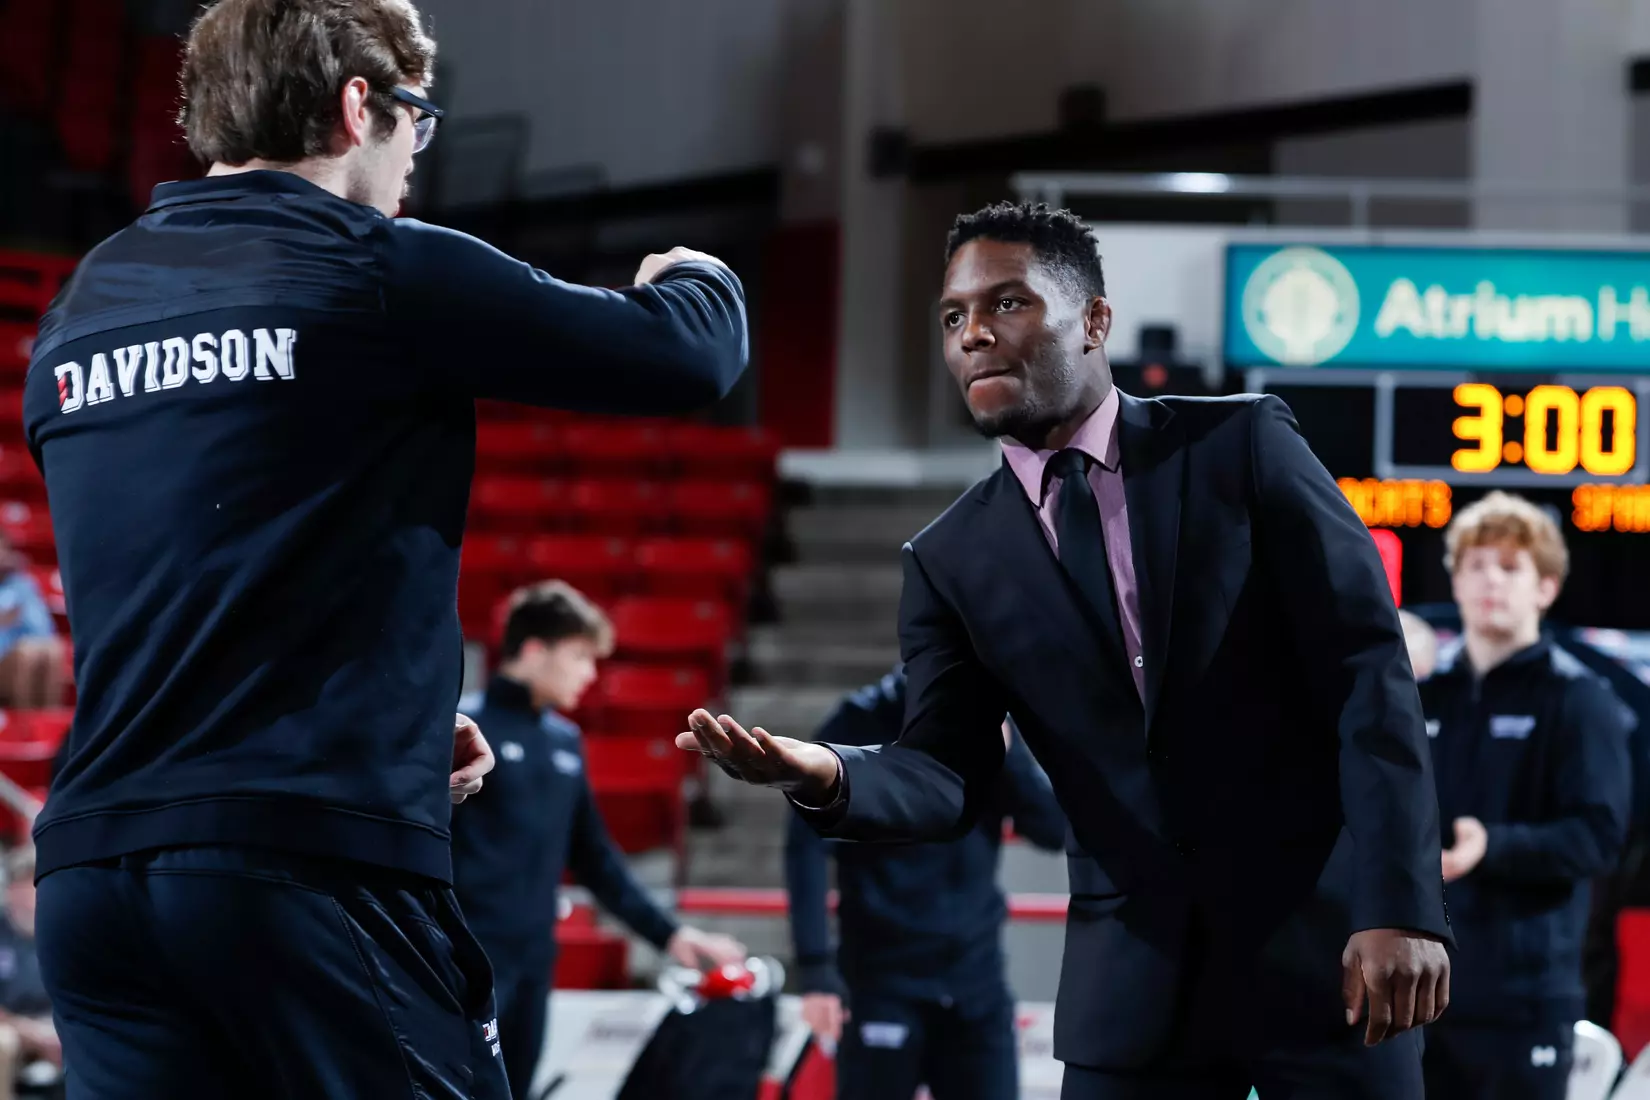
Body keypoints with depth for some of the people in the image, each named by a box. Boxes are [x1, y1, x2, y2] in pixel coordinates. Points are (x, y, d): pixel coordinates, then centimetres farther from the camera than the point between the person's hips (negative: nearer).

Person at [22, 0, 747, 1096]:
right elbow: (689, 354, 2)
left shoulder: (77, 311, 15)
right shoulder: (386, 275, -4)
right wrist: (697, 279, 27)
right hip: (317, 856, -6)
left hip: (93, 864, 6)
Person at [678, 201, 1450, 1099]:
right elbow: (950, 778, 0)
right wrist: (825, 775, -23)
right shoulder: (952, 561, 6)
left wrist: (1399, 904, -16)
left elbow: (1368, 670, -7)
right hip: (1133, 974, 2)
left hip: (1324, 932, -2)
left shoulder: (1242, 445, -2)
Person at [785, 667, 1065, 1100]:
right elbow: (808, 845, -14)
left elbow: (1055, 830, 1)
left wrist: (1005, 752, -15)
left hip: (977, 980, 4)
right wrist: (816, 968, -22)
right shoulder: (863, 724, -8)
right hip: (886, 978, -4)